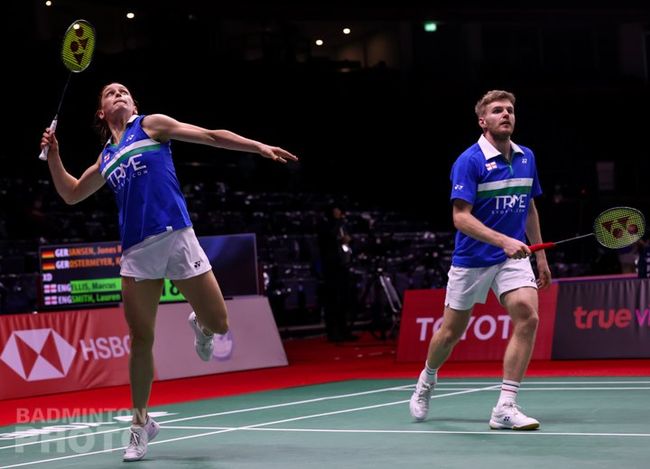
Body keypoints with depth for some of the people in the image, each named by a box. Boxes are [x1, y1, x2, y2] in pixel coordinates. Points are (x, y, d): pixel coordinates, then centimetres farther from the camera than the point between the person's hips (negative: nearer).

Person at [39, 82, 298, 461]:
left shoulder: (151, 125, 9)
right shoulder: (106, 158, 21)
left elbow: (211, 136, 4)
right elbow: (72, 194, 32)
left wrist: (260, 147, -4)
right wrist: (53, 155, 19)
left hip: (175, 236, -3)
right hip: (137, 249, 3)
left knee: (218, 325, -4)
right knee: (141, 340, 2)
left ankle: (199, 327, 34)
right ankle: (141, 422, 15)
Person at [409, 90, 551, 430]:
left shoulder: (526, 157, 5)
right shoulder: (469, 161, -14)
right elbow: (461, 217, -22)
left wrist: (541, 256, 16)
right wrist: (503, 241, -32)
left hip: (514, 257, 4)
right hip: (471, 259, -4)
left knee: (527, 317, -20)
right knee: (450, 333, 10)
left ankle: (505, 408, -16)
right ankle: (427, 381, 42)